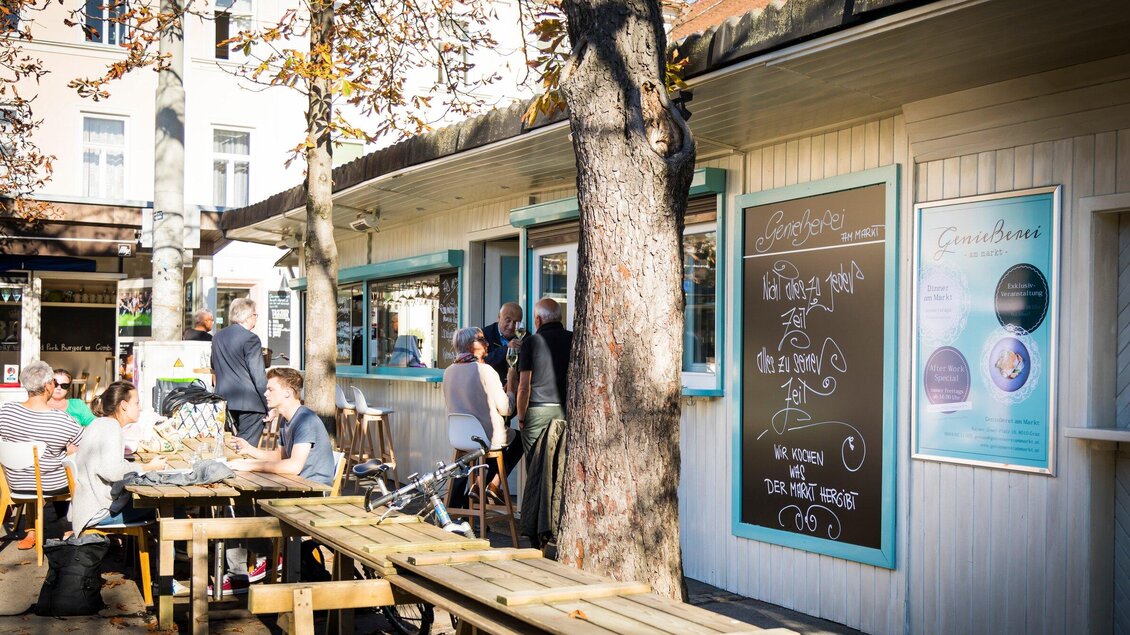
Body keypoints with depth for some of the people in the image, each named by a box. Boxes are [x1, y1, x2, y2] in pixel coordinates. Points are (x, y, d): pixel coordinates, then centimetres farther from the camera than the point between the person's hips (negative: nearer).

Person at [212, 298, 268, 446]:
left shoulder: (218, 336, 11)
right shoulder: (250, 339, -14)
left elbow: (214, 367, 22)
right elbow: (258, 377, -16)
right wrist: (269, 407, -12)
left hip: (224, 400, 8)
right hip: (249, 401, -8)